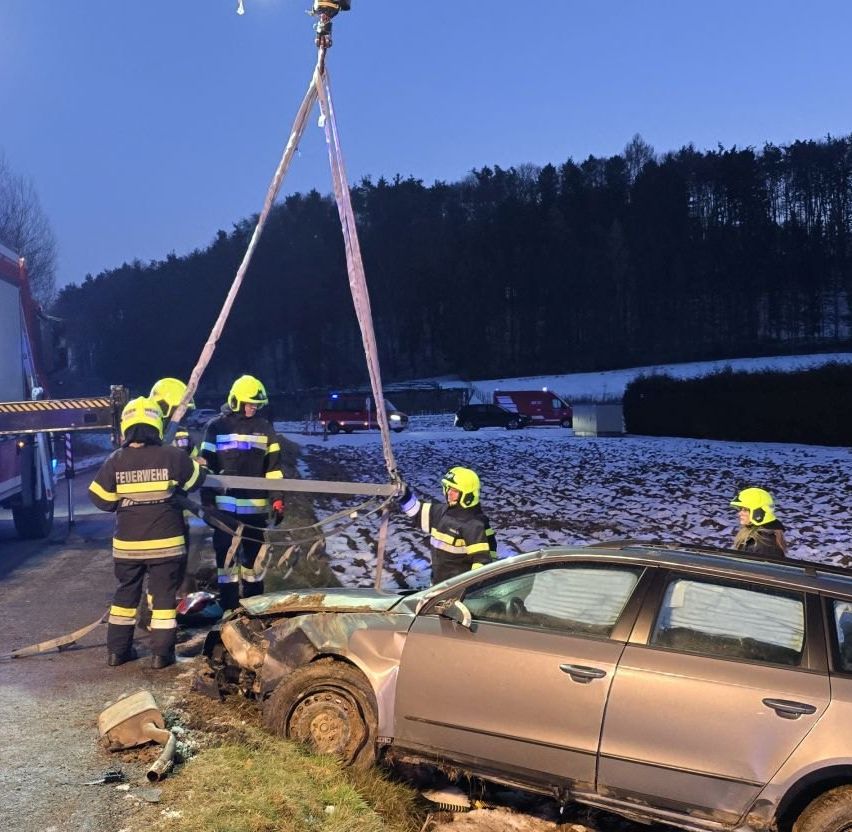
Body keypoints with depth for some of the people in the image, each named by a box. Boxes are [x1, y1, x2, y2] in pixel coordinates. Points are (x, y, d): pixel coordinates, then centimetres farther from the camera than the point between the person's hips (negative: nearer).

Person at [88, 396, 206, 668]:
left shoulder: (115, 461, -7)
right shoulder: (171, 456, -12)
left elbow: (101, 499, 0)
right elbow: (196, 481, 4)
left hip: (127, 543, 2)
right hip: (166, 541, -2)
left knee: (125, 593, 18)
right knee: (163, 595, 7)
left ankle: (117, 650, 23)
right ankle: (161, 653, 8)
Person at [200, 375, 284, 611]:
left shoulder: (264, 428, 6)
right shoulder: (217, 427, 1)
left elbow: (273, 467, 7)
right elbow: (207, 467, 2)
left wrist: (277, 499, 0)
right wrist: (207, 501, -2)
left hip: (255, 505, 2)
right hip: (225, 504, -2)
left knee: (254, 554, 9)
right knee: (226, 553, 3)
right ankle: (229, 607, 10)